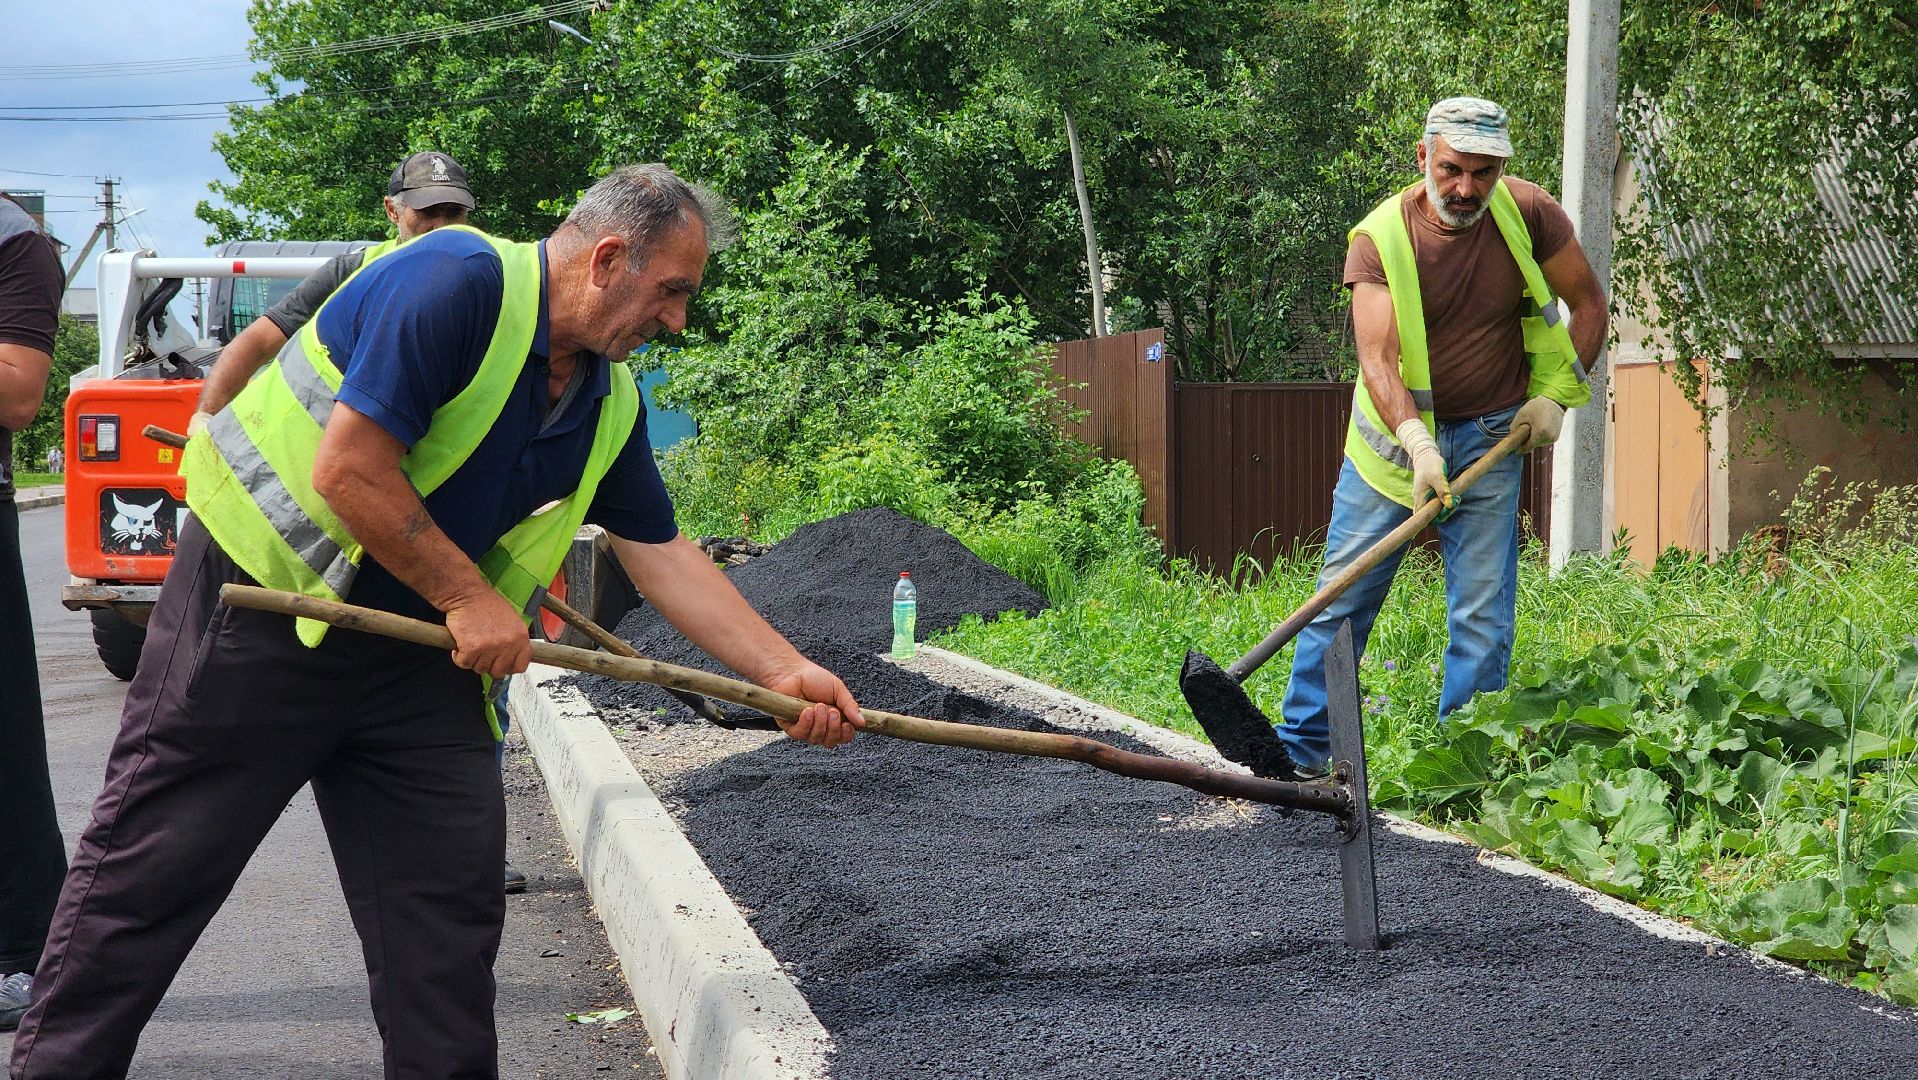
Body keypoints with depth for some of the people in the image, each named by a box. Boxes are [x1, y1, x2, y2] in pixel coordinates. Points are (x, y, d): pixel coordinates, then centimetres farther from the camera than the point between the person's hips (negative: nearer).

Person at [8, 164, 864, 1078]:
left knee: (451, 900, 3)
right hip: (259, 602, -7)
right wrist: (468, 596, -16)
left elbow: (663, 556, 12)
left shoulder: (611, 404, 5)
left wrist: (785, 671, 6)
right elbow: (350, 471, -25)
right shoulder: (456, 282, -21)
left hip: (415, 649, 8)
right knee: (147, 869, -1)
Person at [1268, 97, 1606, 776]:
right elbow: (1377, 358, -25)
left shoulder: (1529, 215, -10)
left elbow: (1589, 304, 5)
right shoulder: (1381, 237, -16)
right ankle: (1299, 751, 11)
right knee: (1341, 598, 2)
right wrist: (1417, 444, -39)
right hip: (1394, 433, -1)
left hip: (1490, 438, 1)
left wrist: (1554, 393, -6)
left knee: (1482, 613, -2)